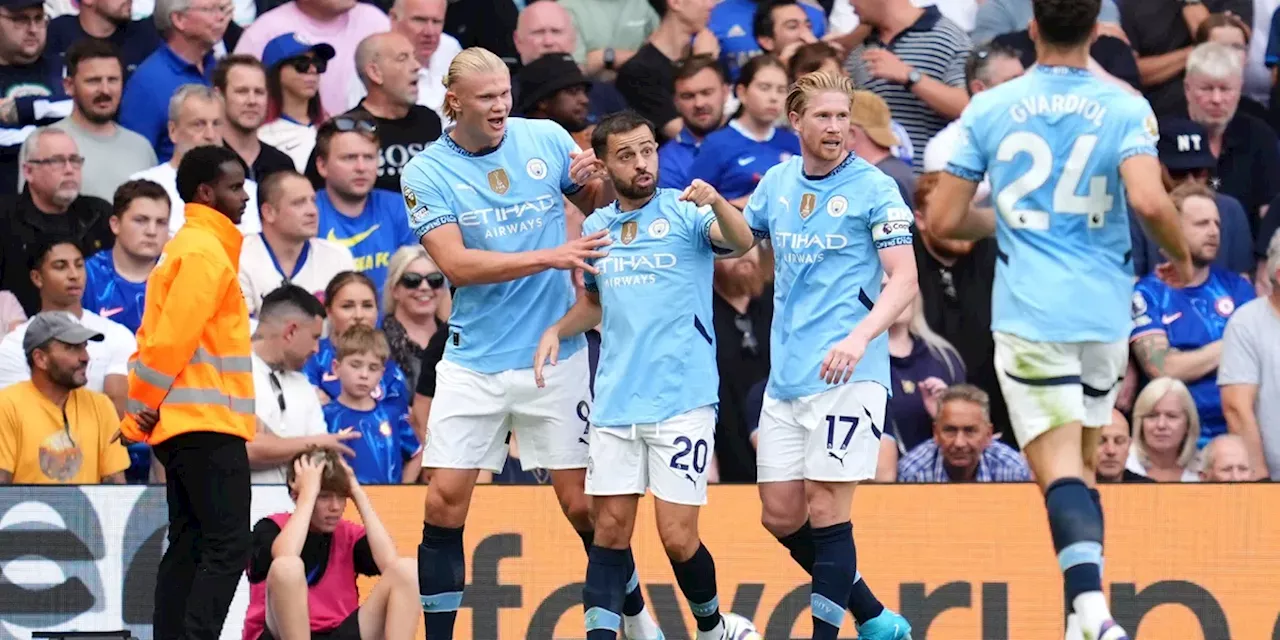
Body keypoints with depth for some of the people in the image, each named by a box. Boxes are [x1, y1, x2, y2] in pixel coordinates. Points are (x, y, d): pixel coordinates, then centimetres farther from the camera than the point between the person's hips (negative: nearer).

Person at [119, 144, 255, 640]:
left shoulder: (194, 247, 19)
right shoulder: (204, 251, -12)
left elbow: (162, 335, 17)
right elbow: (171, 338, -17)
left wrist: (143, 409, 9)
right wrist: (139, 412, -11)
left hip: (187, 425, 10)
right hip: (208, 425, -10)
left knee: (188, 548, 8)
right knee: (227, 548, -13)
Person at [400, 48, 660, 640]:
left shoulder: (547, 140, -1)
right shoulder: (426, 173, -5)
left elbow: (600, 207, 13)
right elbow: (456, 263, -16)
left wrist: (594, 184, -11)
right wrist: (549, 257, -23)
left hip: (552, 355, 0)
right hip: (473, 362, 0)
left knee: (582, 502, 3)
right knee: (444, 501, -6)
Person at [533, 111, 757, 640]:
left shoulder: (684, 212, -3)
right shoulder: (596, 226, 13)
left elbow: (741, 242, -23)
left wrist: (717, 204, -44)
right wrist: (557, 330, 8)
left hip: (682, 401, -5)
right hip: (615, 403, 5)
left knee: (678, 537, -4)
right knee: (610, 531, 0)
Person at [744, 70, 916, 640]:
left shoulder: (873, 188, -7)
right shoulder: (776, 183, 11)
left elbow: (904, 280, -12)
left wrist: (860, 336, -28)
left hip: (847, 375, -7)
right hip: (786, 376, 7)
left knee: (826, 512, -9)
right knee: (781, 517, 7)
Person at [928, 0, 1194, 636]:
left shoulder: (988, 108, 1)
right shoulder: (1124, 108, -2)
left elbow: (943, 219, 2)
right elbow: (1149, 201, -18)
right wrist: (1182, 257, 2)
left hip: (1028, 314, -1)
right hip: (1104, 312, 1)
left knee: (1059, 470, -9)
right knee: (1081, 464, 19)